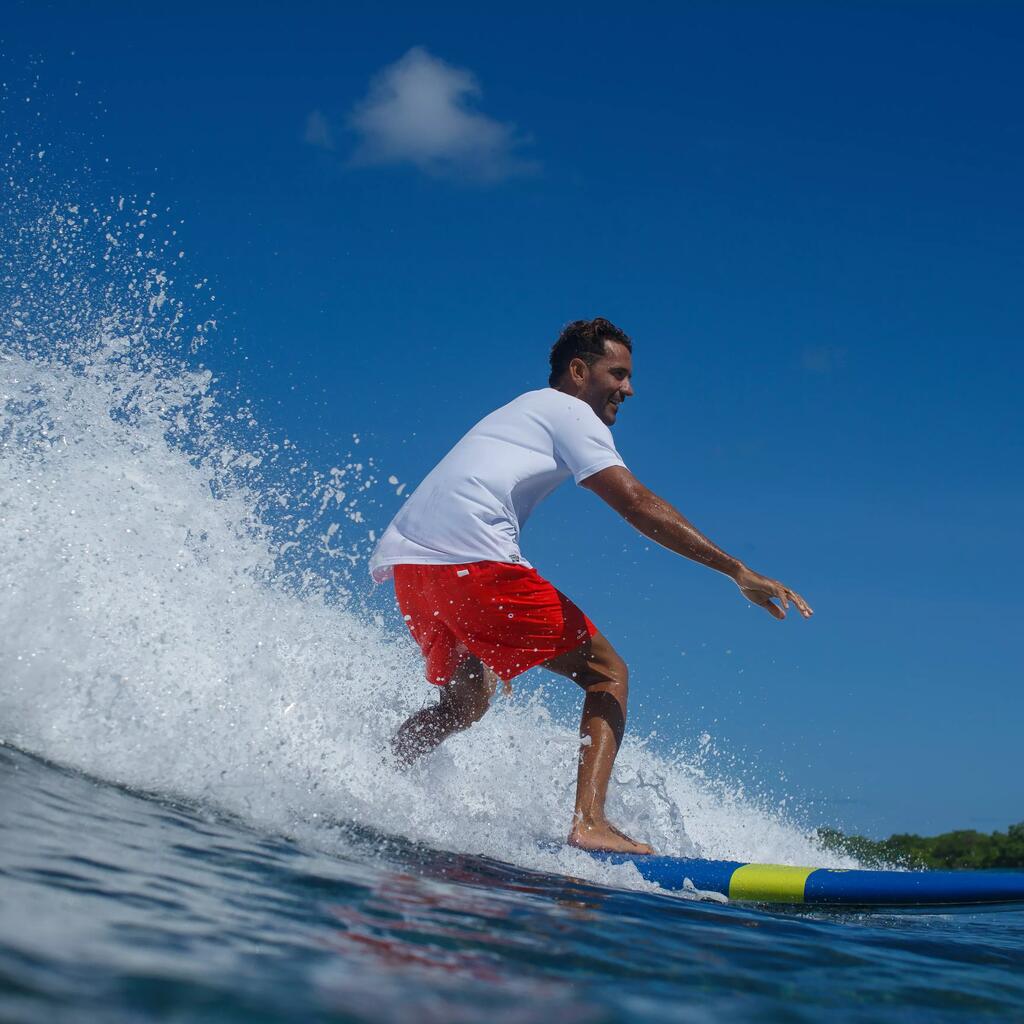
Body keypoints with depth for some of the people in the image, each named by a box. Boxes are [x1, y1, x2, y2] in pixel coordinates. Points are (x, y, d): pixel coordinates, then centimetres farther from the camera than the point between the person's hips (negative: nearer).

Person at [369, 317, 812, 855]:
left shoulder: (518, 413, 33)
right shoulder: (569, 411, 6)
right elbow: (638, 505, -6)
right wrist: (738, 571, -9)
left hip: (405, 560, 9)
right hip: (471, 559, -9)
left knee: (464, 703, 28)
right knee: (607, 674, -1)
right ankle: (589, 821, -17)